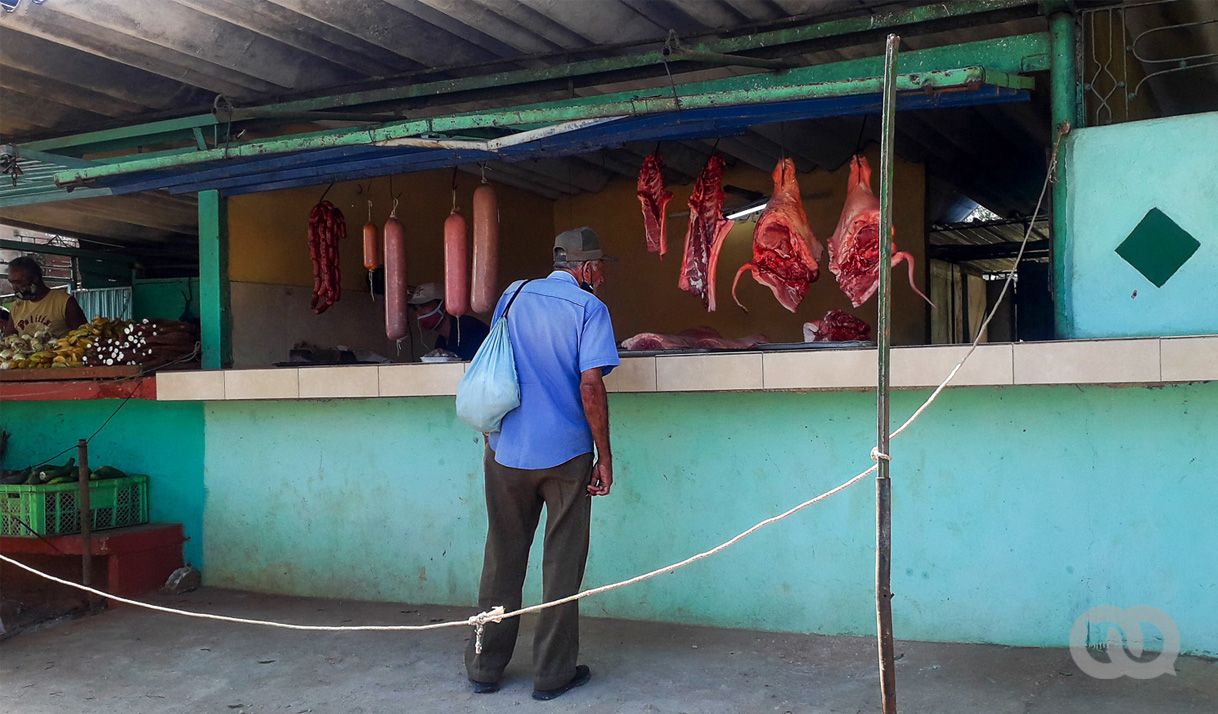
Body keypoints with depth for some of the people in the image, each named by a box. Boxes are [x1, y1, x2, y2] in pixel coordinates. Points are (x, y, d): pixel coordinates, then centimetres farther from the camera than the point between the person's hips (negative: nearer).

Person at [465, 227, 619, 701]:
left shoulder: (514, 296, 8)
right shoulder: (589, 308, -7)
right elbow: (590, 385, -15)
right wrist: (605, 457, -9)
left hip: (505, 451, 4)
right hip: (565, 453, -4)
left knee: (502, 560, 14)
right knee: (562, 566, 8)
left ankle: (486, 667, 21)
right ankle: (552, 674, 14)